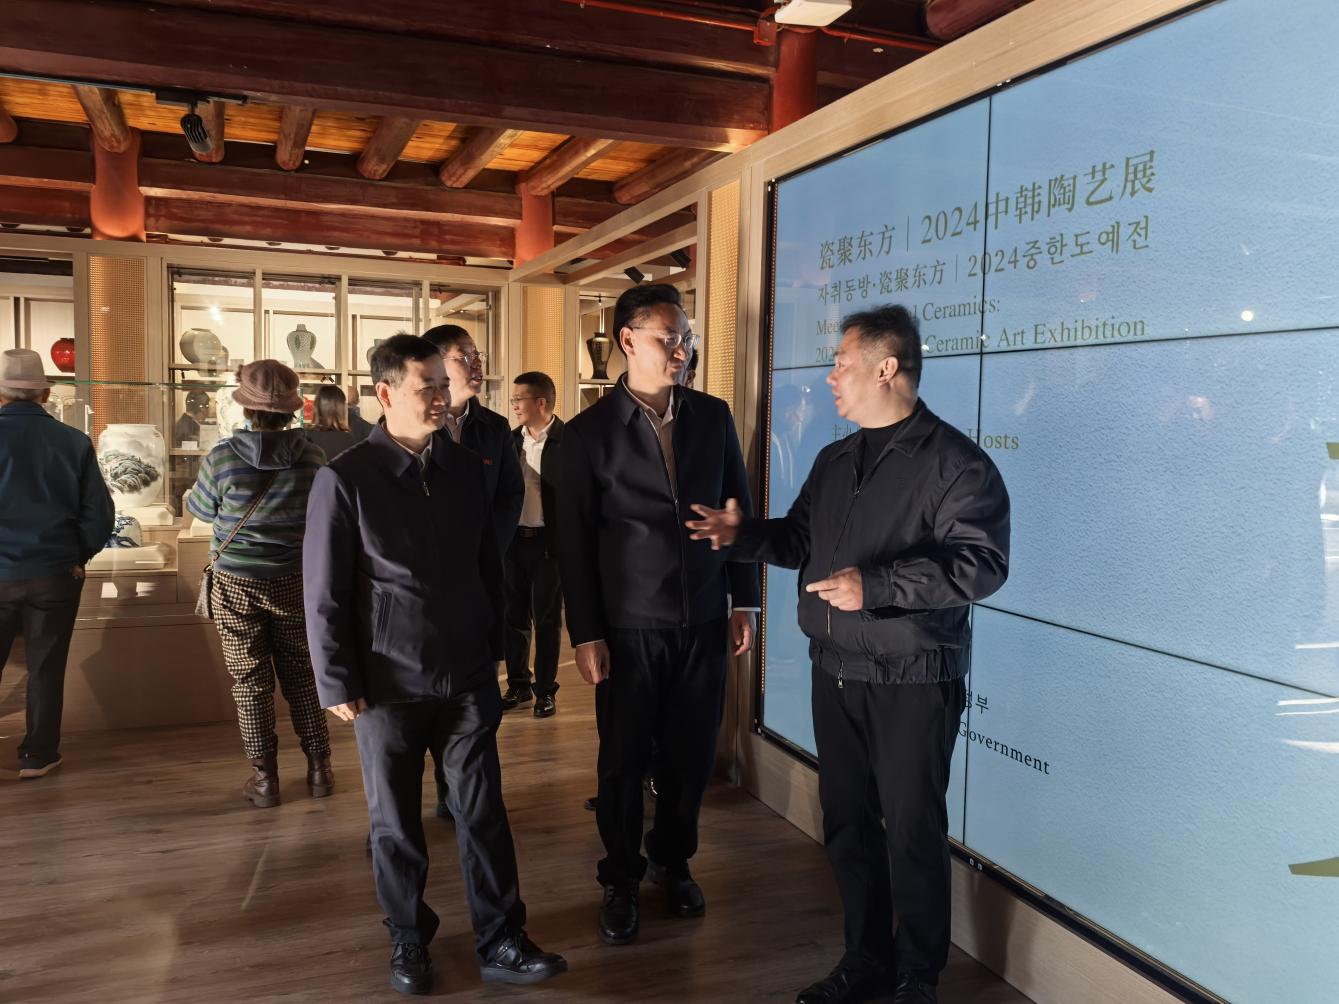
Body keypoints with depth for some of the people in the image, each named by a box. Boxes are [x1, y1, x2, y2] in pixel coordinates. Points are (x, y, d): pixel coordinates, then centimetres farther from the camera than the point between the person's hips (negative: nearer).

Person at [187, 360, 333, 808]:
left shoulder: (222, 459, -16)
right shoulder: (311, 456, -10)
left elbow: (201, 509, 2)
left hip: (237, 585, -2)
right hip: (295, 582, 2)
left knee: (251, 682, 9)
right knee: (302, 676, 14)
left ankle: (264, 779, 15)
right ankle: (319, 769, 20)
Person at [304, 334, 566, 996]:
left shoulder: (466, 469, 4)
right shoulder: (345, 479, -8)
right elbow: (324, 593, -6)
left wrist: (493, 649, 13)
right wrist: (338, 685, -6)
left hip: (468, 679, 3)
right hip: (390, 685, -3)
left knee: (483, 812, 8)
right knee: (396, 821, 12)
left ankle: (500, 942, 21)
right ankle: (409, 940, 32)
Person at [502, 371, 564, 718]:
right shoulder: (511, 439, 6)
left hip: (549, 543, -5)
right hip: (513, 540, 5)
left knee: (546, 620, 6)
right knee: (513, 616, 13)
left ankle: (545, 690, 19)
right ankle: (518, 684, 27)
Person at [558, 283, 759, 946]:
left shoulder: (713, 417, 4)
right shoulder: (589, 432, -6)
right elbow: (574, 542, -5)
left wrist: (743, 602, 7)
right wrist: (586, 636, -7)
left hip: (704, 621, 3)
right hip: (630, 627, -3)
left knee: (691, 755, 12)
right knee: (625, 760, 10)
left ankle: (673, 861, 36)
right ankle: (621, 881, 30)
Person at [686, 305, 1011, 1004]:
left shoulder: (955, 463, -11)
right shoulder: (834, 461, 13)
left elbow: (981, 563, -21)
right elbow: (801, 539, 23)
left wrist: (875, 584, -27)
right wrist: (743, 534, 5)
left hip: (911, 682, -7)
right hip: (835, 672, 7)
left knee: (912, 831, 5)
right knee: (846, 821, 15)